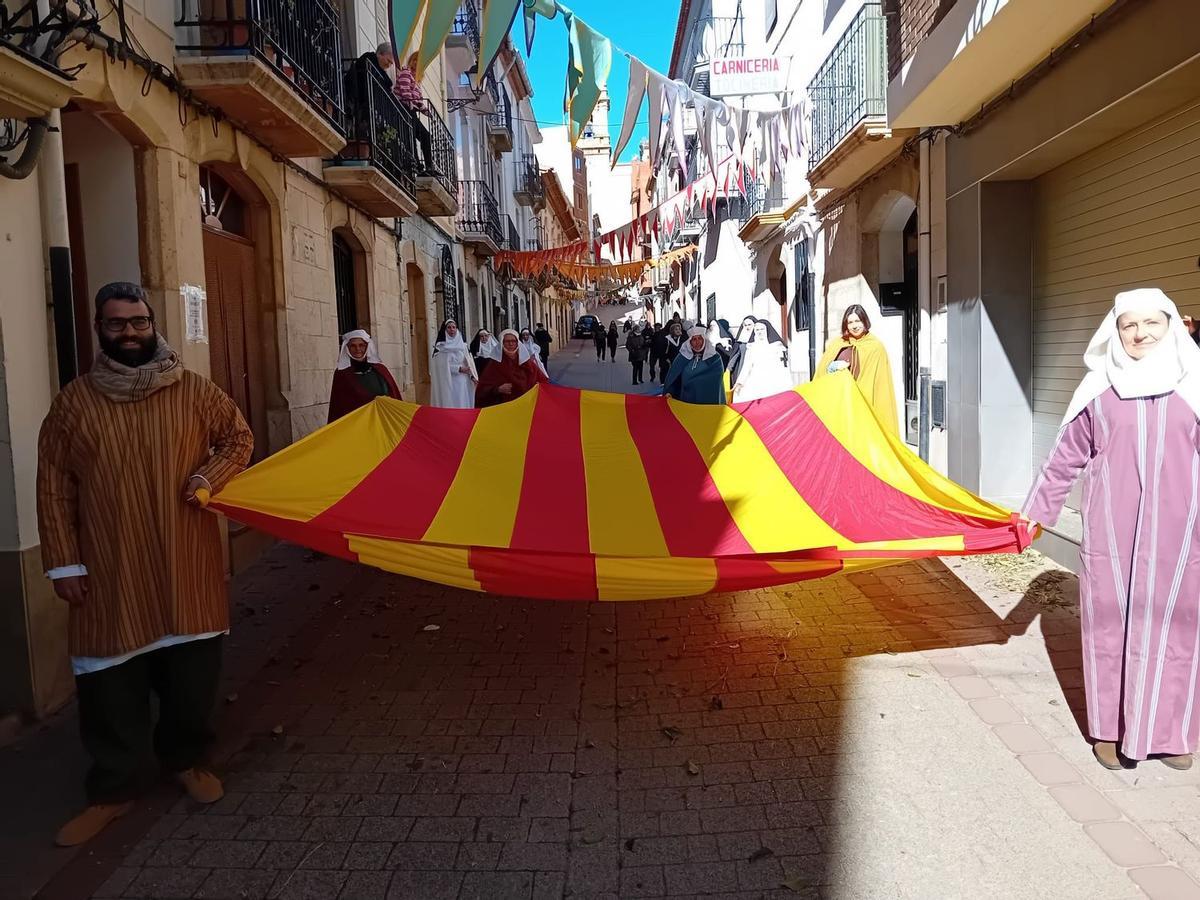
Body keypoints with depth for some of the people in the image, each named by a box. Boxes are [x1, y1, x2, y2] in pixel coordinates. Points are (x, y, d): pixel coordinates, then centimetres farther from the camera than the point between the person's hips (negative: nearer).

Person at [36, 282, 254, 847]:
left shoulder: (193, 390, 1)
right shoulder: (75, 400, 1)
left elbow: (239, 436, 10)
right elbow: (54, 484, 2)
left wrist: (209, 477, -10)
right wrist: (64, 561, -2)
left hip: (186, 565, 1)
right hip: (109, 571, 0)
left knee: (191, 671, 10)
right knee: (109, 679, 5)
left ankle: (187, 759, 33)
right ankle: (115, 789, 21)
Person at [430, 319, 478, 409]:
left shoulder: (462, 345, 12)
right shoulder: (440, 346, -1)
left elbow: (469, 362, 8)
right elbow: (442, 365, -8)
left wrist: (473, 376, -7)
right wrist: (459, 369, -14)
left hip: (462, 382, 4)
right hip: (448, 382, -4)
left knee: (463, 404, 2)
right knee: (449, 405, -6)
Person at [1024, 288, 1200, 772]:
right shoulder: (1099, 387, 2)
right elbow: (1066, 456, 8)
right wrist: (1036, 510, 9)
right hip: (1111, 530, 0)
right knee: (1110, 624, 6)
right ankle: (1111, 728, 19)